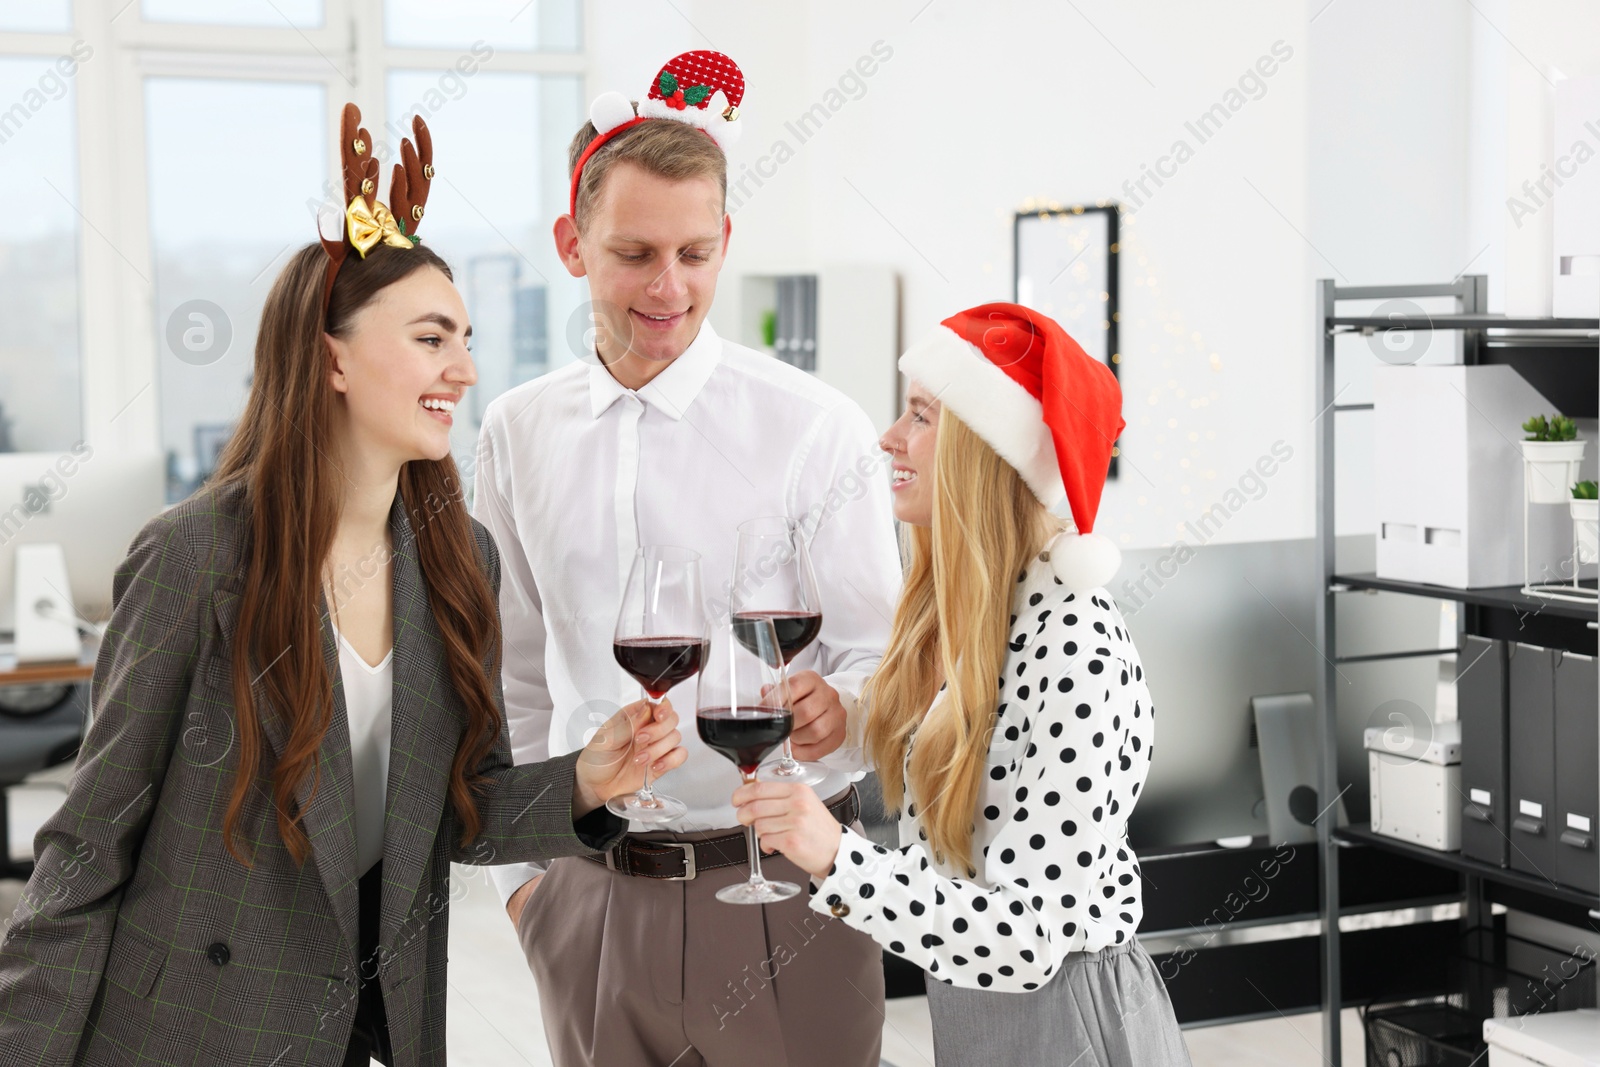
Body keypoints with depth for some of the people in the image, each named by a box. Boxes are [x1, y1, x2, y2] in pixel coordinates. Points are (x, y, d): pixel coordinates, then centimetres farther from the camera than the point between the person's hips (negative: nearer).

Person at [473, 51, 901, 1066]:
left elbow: (877, 654, -4)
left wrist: (835, 707, -26)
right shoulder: (518, 433, 6)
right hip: (588, 892, 3)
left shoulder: (817, 429, -6)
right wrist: (518, 865, 13)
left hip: (777, 882, -3)